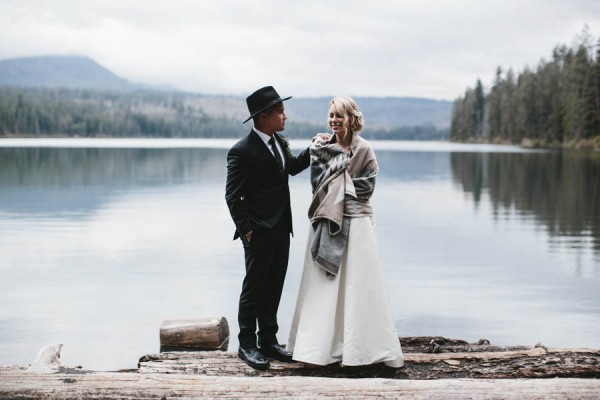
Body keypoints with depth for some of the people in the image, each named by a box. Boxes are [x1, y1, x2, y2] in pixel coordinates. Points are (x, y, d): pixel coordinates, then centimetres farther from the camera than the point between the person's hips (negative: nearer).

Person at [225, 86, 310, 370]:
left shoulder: (279, 142, 7)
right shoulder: (242, 151, -16)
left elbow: (292, 167, 27)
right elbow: (233, 196, -14)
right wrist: (246, 230, -15)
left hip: (281, 230, 8)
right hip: (259, 233, -8)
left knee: (273, 288, 15)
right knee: (253, 289, 3)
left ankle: (268, 341, 26)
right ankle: (247, 345, 16)